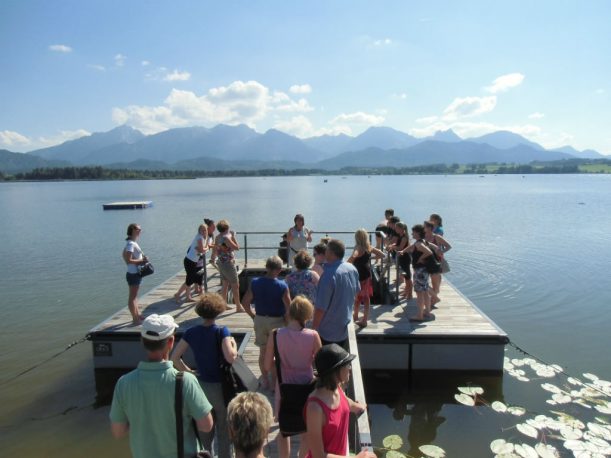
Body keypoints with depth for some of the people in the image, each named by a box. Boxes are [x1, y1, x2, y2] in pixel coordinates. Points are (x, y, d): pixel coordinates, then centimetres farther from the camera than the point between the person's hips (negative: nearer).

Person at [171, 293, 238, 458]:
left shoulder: (191, 332, -5)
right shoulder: (221, 331, -19)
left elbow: (175, 357, -5)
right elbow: (230, 357, -29)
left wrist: (189, 372, 3)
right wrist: (234, 345, -11)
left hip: (201, 385, 5)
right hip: (220, 386, -4)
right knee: (224, 430, 13)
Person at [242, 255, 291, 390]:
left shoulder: (255, 282, -9)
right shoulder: (282, 285, -17)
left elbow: (245, 302, -4)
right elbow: (289, 307, -18)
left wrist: (252, 315, 9)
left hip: (260, 319, 3)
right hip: (277, 321, -3)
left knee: (263, 351, 18)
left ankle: (265, 380, 31)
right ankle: (275, 380, 24)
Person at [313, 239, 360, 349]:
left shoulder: (329, 275, -28)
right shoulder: (352, 269, -4)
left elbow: (321, 308, -26)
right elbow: (357, 291, 13)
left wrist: (314, 327, -13)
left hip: (328, 331, -7)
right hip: (344, 328, 7)